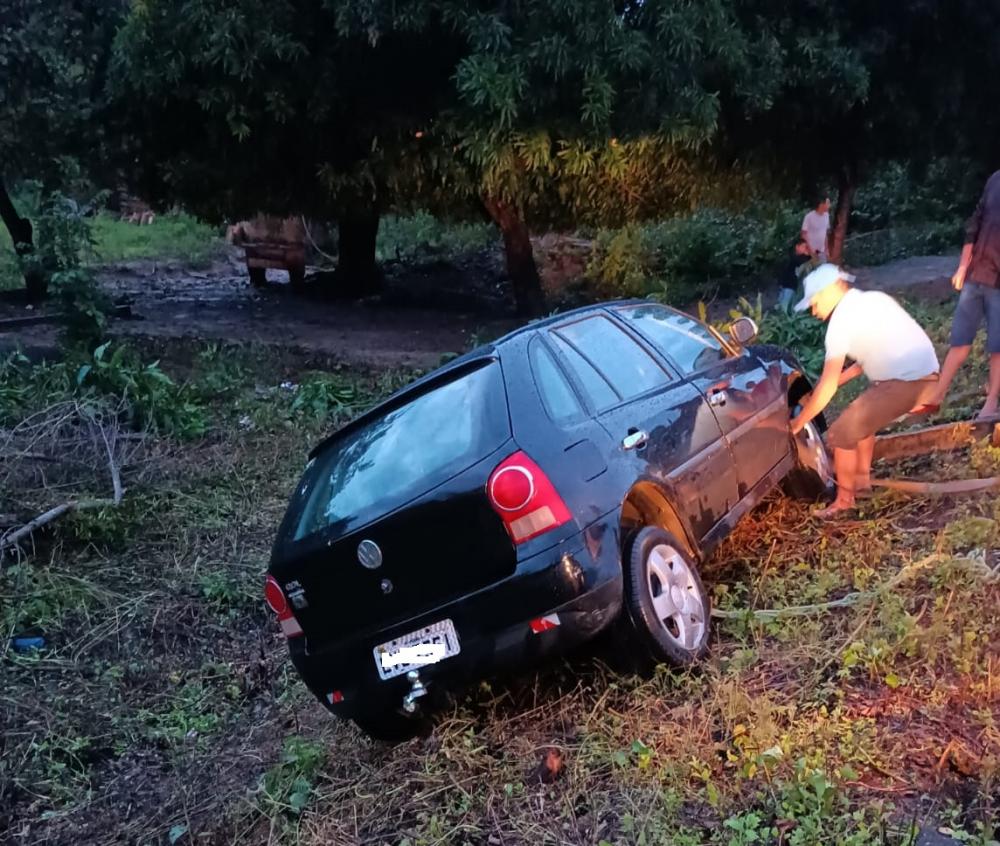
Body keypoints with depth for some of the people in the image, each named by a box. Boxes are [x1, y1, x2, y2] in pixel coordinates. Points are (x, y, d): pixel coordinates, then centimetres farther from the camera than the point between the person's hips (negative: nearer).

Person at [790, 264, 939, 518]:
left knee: (841, 434, -1)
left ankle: (844, 500, 14)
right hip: (924, 374, 10)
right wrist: (841, 377, 23)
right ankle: (862, 481, 36)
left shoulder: (842, 320, -10)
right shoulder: (873, 299, 16)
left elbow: (828, 386, -10)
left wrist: (798, 422, -1)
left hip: (907, 382, -10)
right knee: (861, 417, 27)